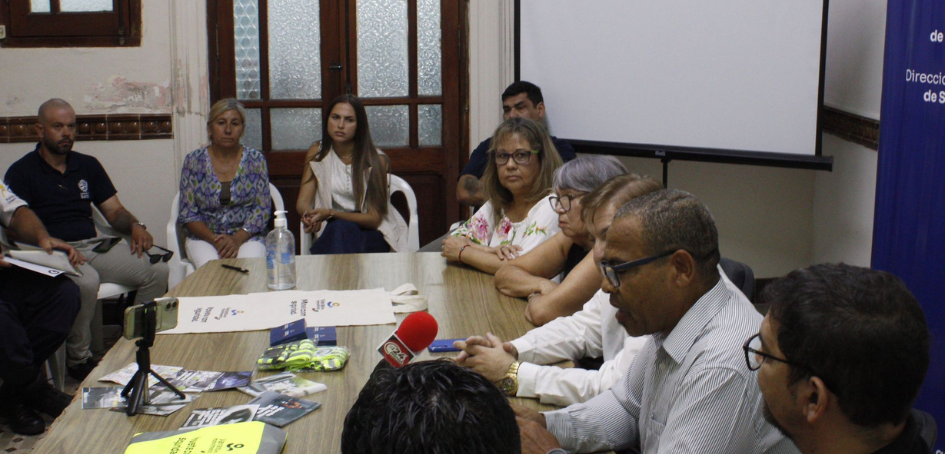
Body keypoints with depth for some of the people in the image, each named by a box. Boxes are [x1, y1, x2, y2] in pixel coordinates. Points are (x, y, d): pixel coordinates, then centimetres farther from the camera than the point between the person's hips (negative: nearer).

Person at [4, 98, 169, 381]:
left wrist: (134, 226, -6)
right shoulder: (21, 172, 3)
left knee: (157, 271, -19)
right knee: (86, 282, -38)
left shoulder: (88, 165, 18)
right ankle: (78, 358, -16)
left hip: (94, 246, 5)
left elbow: (114, 210, 17)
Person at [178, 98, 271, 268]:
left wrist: (237, 239, -16)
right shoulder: (194, 161, 3)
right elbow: (187, 213, 1)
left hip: (247, 235, 0)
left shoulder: (256, 160, 4)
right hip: (204, 236, 0)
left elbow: (262, 209, 0)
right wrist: (215, 240, -15)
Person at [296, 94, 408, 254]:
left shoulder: (376, 160, -8)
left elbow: (374, 219, -9)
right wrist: (310, 215, -27)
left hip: (370, 233, -2)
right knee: (338, 229, -34)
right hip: (331, 232, 2)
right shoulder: (317, 153, 3)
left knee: (341, 228, -35)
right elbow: (302, 202, -1)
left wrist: (331, 214, -24)